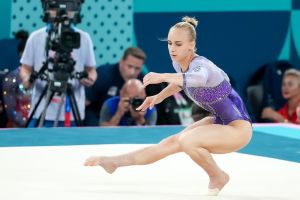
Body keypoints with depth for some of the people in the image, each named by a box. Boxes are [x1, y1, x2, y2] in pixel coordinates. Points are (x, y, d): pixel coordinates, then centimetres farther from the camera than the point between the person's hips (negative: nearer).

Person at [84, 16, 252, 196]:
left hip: (238, 128, -8)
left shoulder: (200, 65, -27)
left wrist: (163, 77, -64)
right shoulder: (178, 63, -2)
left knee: (186, 141, -28)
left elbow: (199, 79, -53)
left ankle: (218, 178, -6)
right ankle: (114, 162, 11)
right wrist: (159, 97, 11)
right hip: (218, 122, 8)